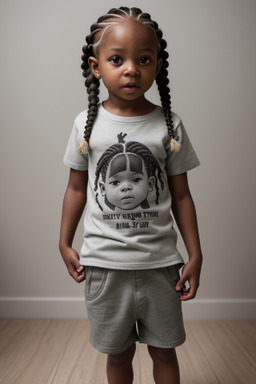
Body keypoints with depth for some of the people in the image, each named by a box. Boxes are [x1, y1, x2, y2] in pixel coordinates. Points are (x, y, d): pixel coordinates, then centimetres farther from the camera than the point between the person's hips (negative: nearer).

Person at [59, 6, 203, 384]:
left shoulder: (169, 126, -5)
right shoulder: (87, 124, -4)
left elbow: (181, 195, -1)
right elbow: (77, 188, 5)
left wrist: (195, 255, 0)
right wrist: (65, 243, 6)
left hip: (160, 263, 0)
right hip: (104, 264, 1)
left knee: (164, 351, 18)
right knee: (118, 353, 19)